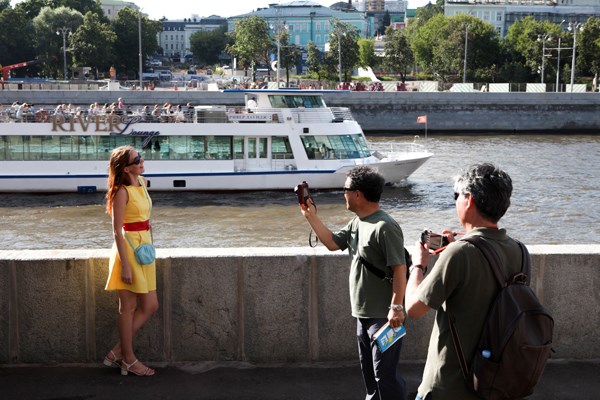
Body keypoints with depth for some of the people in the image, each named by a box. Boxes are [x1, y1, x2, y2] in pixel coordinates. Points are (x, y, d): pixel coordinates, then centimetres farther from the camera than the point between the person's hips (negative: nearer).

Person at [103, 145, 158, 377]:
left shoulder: (142, 183, 9)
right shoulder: (122, 191, -15)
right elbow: (117, 230, -17)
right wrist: (125, 265, -19)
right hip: (129, 248, -9)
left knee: (150, 306, 10)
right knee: (128, 307, 3)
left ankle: (118, 351, 21)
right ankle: (128, 359, 17)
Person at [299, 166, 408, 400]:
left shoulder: (384, 227, -20)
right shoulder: (356, 224, 9)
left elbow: (399, 268, -22)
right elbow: (332, 243, 17)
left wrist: (396, 306, -26)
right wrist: (311, 216, 11)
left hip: (383, 316, -10)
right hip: (363, 314, 10)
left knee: (385, 374, -5)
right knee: (369, 372, 20)